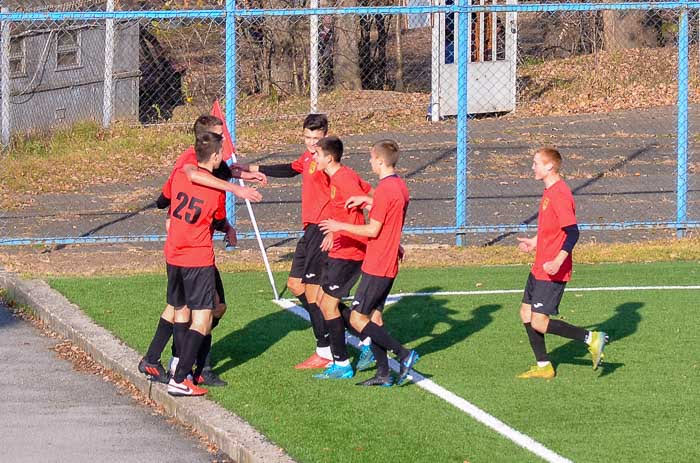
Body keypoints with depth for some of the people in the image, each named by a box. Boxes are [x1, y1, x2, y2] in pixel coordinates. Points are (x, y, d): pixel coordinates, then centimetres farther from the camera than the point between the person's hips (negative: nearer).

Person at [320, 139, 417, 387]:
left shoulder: (385, 189, -19)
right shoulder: (400, 186, 10)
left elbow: (373, 230, -19)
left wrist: (341, 226, -10)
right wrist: (366, 200, 21)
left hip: (376, 267, -10)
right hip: (389, 264, 10)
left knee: (358, 319, -7)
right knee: (374, 315, 13)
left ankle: (403, 354, -10)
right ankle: (383, 374, 12)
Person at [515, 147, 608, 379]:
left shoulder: (559, 195, -20)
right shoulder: (550, 192, 11)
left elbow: (572, 232, -25)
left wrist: (558, 261, -33)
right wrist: (535, 242, 35)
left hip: (552, 272, -10)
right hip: (539, 269, 10)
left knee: (539, 322, -11)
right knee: (526, 314, 12)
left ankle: (591, 338, -4)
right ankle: (543, 366, 19)